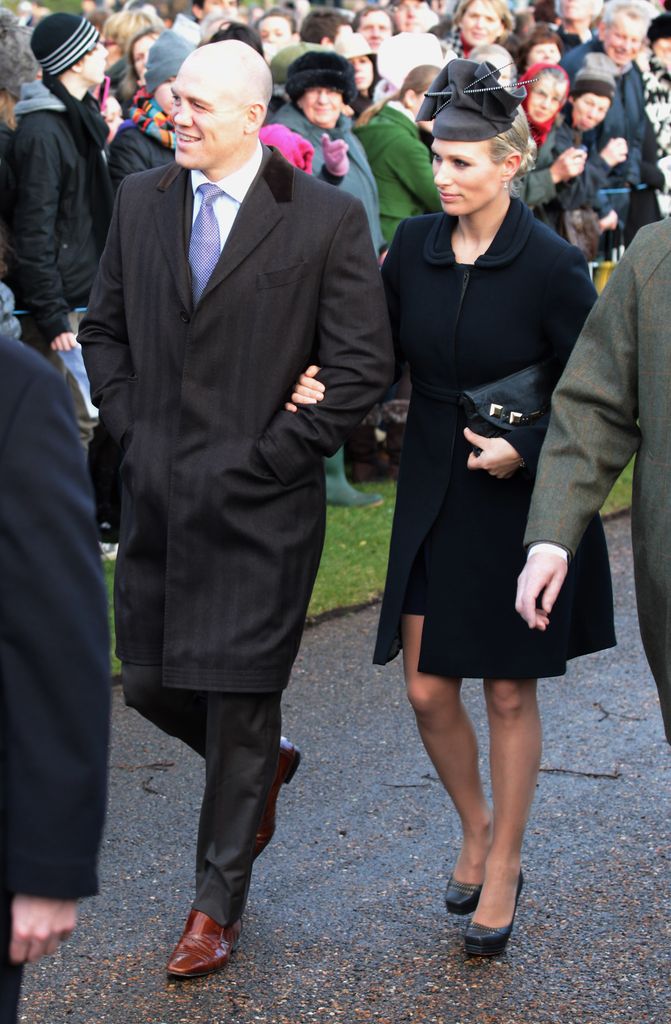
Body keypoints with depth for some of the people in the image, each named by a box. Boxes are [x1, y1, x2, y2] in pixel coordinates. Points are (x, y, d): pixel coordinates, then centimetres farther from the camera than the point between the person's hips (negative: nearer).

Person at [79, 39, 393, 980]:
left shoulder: (328, 220, -8)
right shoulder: (140, 202, 6)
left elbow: (363, 365, -9)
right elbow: (104, 327, 16)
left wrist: (272, 456, -11)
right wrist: (128, 427, 4)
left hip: (260, 507, -5)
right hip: (157, 497, 5)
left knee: (239, 704, 1)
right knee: (150, 684, 11)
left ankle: (219, 902, 17)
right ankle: (261, 766, 43)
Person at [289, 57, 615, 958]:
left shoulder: (551, 266, -15)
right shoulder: (414, 247, -2)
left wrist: (525, 448, -19)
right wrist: (324, 387, -13)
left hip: (521, 501, -4)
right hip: (433, 494, 4)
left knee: (509, 692, 7)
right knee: (427, 690, 6)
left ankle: (504, 866, 25)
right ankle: (476, 826, 33)